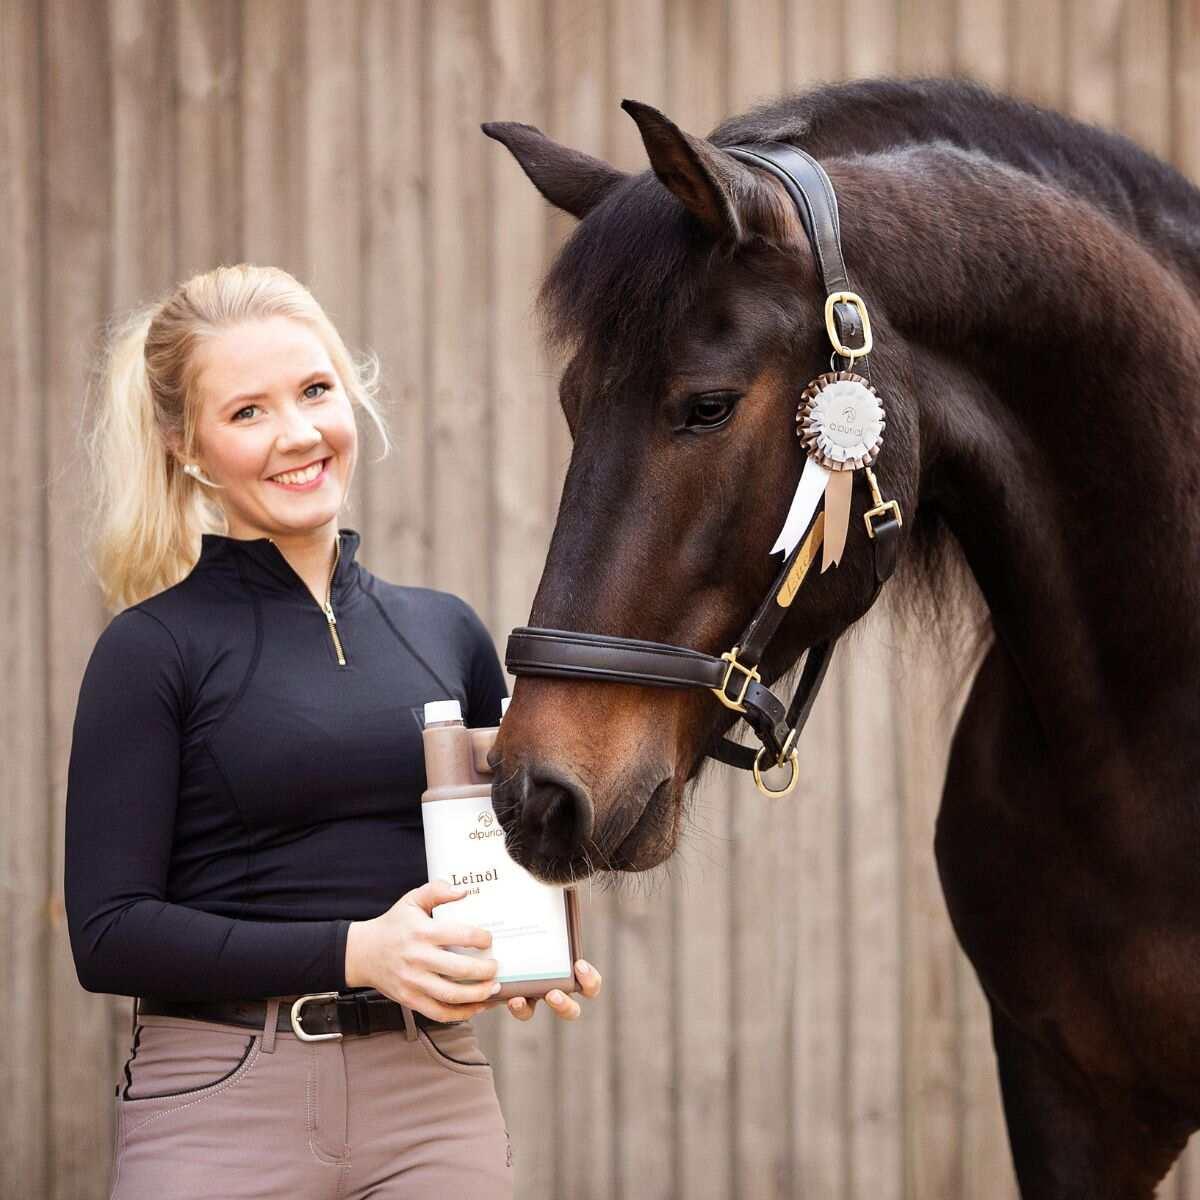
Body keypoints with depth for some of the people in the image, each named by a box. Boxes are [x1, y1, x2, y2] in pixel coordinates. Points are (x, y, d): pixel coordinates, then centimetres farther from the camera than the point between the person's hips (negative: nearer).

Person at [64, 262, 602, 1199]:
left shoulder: (446, 632, 10)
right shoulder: (154, 650, -3)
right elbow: (108, 933, -9)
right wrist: (355, 953, -17)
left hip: (435, 1100, 4)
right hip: (220, 1110, -4)